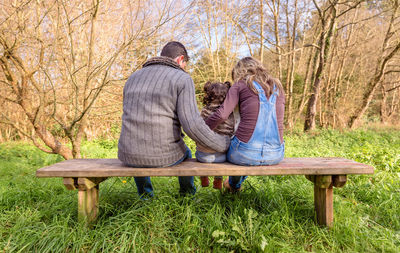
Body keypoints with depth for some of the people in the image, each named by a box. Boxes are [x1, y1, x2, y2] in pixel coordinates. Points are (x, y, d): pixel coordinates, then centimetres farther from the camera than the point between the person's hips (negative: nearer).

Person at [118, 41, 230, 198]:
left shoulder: (133, 78, 11)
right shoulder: (182, 79, -6)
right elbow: (192, 125, -18)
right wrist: (224, 144, -4)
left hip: (129, 155, 4)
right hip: (165, 156, -3)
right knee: (185, 153, 34)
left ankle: (146, 197, 49)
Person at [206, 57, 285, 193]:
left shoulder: (241, 84, -1)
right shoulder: (277, 87, 13)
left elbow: (222, 114, -15)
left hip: (246, 154, -5)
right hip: (276, 155, 5)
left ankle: (234, 185, 54)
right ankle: (236, 184, 59)